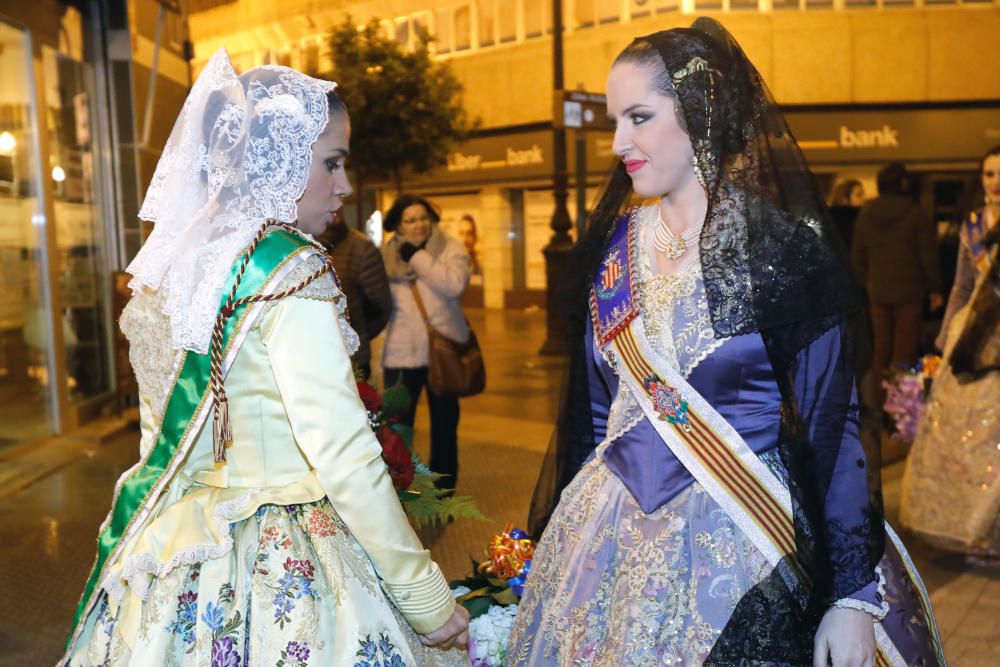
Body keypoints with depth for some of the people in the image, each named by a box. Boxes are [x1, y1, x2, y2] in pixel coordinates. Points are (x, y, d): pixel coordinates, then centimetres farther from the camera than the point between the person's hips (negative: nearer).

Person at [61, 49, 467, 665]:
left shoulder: (171, 261, 3)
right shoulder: (292, 270, -20)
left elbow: (164, 433, 12)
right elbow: (343, 457, -24)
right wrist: (426, 594, -16)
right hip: (283, 569, -8)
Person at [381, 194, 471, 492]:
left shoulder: (451, 248, -4)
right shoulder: (386, 254, 1)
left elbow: (454, 285, -23)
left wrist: (417, 257, -19)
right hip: (402, 354, 1)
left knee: (444, 426, 12)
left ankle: (442, 495, 27)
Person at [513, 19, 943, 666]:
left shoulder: (785, 247, -12)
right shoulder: (614, 244, 2)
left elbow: (834, 426, -11)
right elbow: (595, 404, 8)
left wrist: (853, 595, -11)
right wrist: (570, 529, 9)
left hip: (739, 542, -4)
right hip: (611, 531, 5)